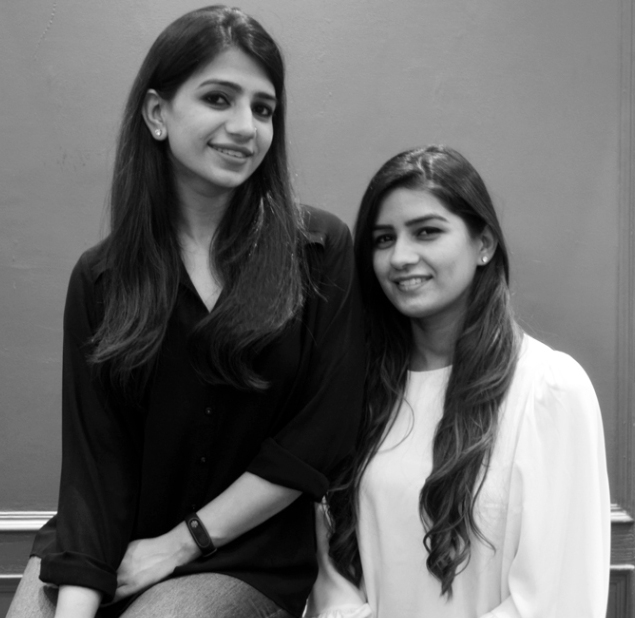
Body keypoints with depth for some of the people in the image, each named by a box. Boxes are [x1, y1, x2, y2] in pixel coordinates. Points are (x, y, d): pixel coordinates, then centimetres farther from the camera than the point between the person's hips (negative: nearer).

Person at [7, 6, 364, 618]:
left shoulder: (320, 250, -8)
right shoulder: (100, 277, -2)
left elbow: (320, 437, -9)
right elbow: (92, 458, -7)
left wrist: (182, 542, -9)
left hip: (250, 556, -2)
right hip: (113, 544, 3)